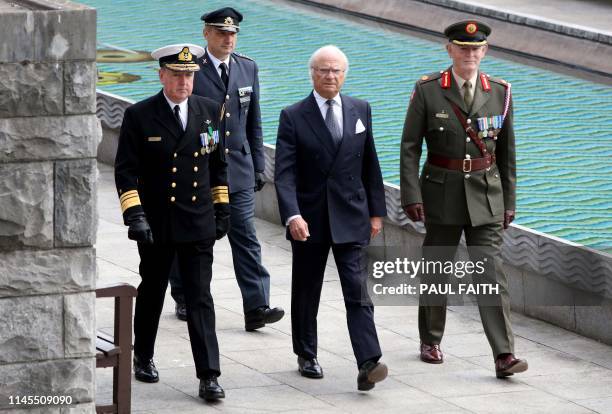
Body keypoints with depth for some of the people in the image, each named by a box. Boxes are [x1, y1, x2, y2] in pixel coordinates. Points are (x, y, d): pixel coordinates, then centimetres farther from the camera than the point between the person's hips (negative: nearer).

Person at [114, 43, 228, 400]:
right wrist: (134, 215, -15)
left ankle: (209, 375, -7)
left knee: (200, 298, -4)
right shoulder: (140, 116, -6)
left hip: (199, 223, 1)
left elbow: (218, 164, 13)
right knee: (152, 293, 15)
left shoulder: (210, 111, 4)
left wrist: (222, 209, 12)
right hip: (157, 224, -1)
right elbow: (126, 170, -7)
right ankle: (143, 357, 35)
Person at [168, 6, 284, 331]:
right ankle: (185, 299, 27)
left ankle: (256, 307, -9)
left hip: (238, 168, 3)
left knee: (246, 237, -4)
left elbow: (254, 122, 13)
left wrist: (258, 166, 10)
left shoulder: (248, 68, 7)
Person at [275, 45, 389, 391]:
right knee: (306, 292, 12)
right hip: (309, 219, -1)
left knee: (358, 291, -9)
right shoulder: (293, 117, -4)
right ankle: (307, 356, 28)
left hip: (350, 218, 1)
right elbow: (285, 173, -11)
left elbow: (370, 165, 11)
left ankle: (368, 363, -18)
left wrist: (376, 211, 9)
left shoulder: (360, 111, 6)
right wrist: (292, 215, -24)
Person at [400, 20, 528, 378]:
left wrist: (509, 201, 8)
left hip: (486, 197, 1)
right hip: (442, 196, -1)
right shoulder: (428, 91, -5)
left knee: (492, 273, -7)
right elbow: (410, 146, -4)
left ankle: (504, 355, -12)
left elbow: (507, 151, 8)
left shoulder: (499, 92, 2)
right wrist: (412, 196, -11)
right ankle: (431, 342, 30)